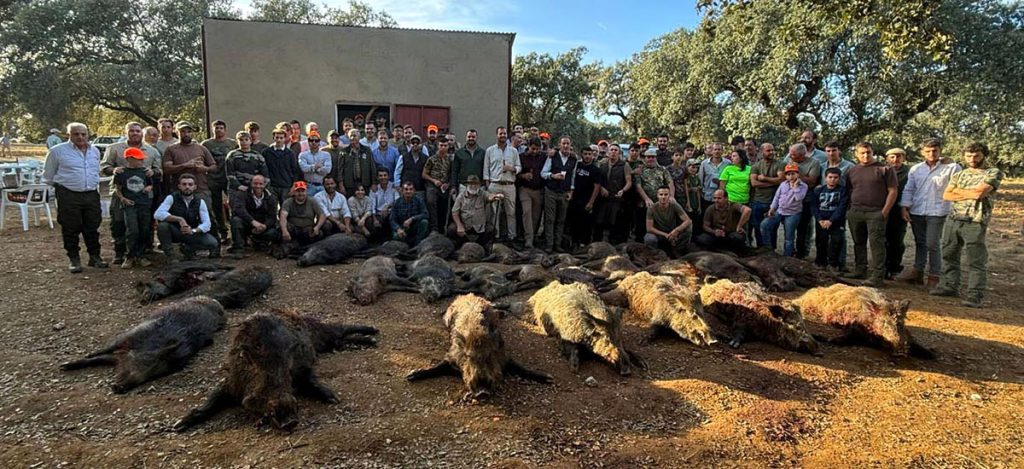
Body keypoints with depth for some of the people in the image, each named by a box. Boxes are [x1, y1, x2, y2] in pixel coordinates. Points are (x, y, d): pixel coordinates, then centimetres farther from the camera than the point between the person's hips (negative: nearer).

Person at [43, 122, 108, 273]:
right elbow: (48, 176, 7)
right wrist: (61, 185, 12)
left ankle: (94, 257, 19)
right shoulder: (58, 151, -4)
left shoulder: (95, 151, 11)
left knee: (92, 228, 9)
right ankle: (73, 259, 13)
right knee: (71, 229, 2)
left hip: (92, 195, 4)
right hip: (69, 196, -4)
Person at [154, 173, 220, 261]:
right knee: (162, 226, -34)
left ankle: (188, 248, 9)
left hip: (192, 233, 1)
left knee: (213, 243, -22)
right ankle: (170, 254, -9)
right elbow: (158, 214, -26)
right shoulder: (172, 198, -12)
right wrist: (179, 219, -34)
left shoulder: (200, 201, -6)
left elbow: (207, 224, -12)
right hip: (174, 233, -1)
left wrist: (193, 231, -31)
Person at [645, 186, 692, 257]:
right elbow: (649, 228, -17)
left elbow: (688, 221, -20)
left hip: (673, 234, 2)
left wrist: (677, 230, -37)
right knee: (649, 239, -35)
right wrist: (665, 234, -26)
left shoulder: (675, 206, -14)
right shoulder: (652, 209, -17)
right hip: (659, 234, -2)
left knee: (688, 227, -24)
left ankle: (675, 252, -7)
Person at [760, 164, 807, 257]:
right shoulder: (783, 184, 6)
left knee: (789, 237, 4)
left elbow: (799, 198, -23)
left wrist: (795, 186, -17)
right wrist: (772, 209, 0)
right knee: (764, 225, -12)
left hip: (792, 214, -4)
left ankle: (786, 257, 15)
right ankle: (768, 249, -1)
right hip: (779, 211, 4)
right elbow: (777, 197, 9)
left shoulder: (803, 186, -7)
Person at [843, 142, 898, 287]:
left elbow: (893, 191, -1)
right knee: (859, 243, 11)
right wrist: (849, 210, 6)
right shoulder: (852, 171, 14)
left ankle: (877, 276, -12)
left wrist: (885, 211, -8)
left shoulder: (884, 169, 2)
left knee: (876, 243, -10)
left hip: (875, 213, -4)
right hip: (855, 213, 4)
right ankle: (860, 270, 21)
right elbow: (848, 192, 19)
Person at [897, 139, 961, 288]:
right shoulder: (916, 169, 10)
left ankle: (934, 276, 6)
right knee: (920, 243, 13)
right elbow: (908, 189, 11)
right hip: (916, 212, 4)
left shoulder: (952, 168, -2)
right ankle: (917, 271, 22)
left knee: (932, 244, -4)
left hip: (937, 212, -4)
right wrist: (904, 207, 2)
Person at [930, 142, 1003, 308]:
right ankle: (949, 286, 23)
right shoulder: (959, 175, 14)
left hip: (975, 223, -6)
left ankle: (975, 295, 0)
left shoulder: (994, 173, -1)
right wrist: (970, 194, -7)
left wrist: (958, 190, -1)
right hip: (952, 220, 6)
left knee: (975, 261, -3)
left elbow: (979, 192, -16)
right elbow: (946, 196, 3)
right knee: (949, 256, 12)